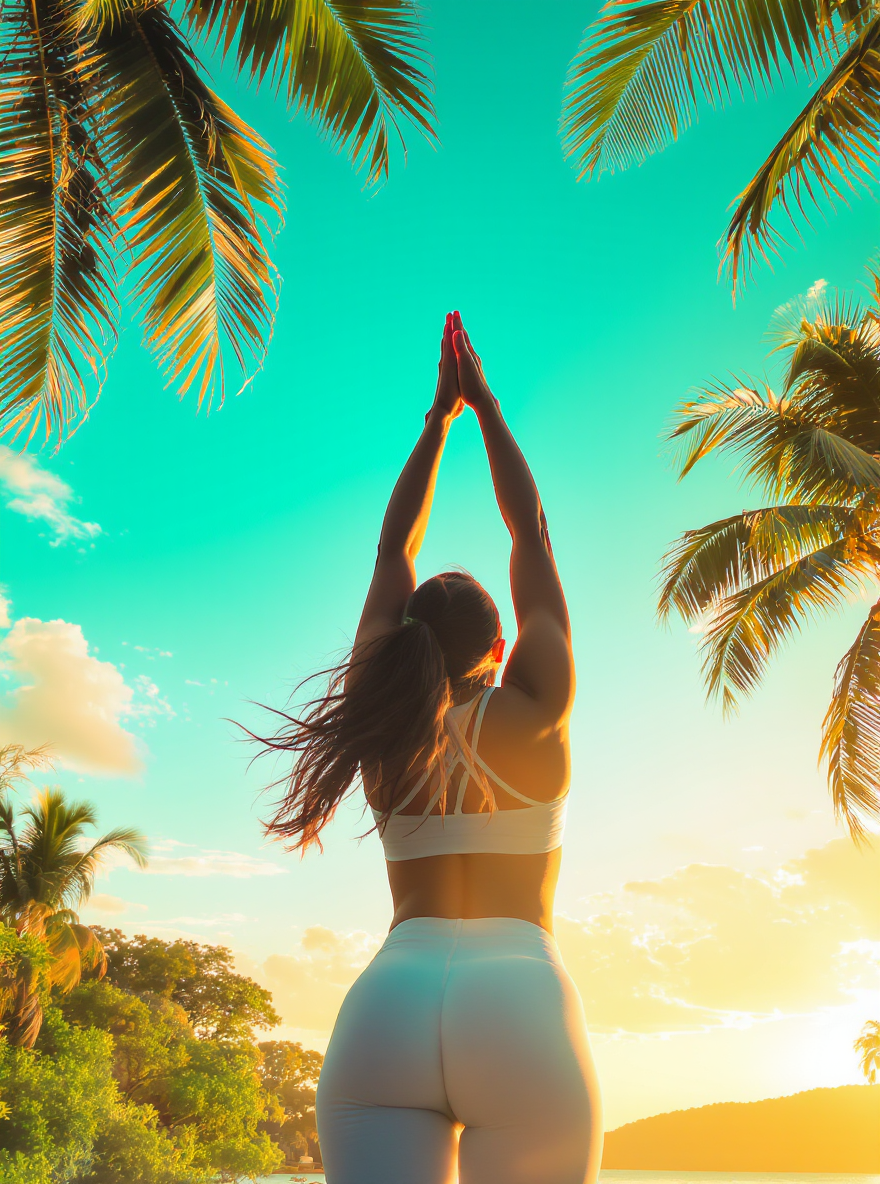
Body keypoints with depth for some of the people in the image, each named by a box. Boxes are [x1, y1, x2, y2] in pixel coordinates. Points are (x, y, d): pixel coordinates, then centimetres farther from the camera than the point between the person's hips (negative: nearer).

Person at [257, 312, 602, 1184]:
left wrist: (438, 418, 33)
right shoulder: (533, 708, 7)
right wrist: (485, 405, 26)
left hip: (385, 1007, 2)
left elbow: (394, 548, 25)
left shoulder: (382, 718, 14)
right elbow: (531, 534, 18)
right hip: (521, 1009, -2)